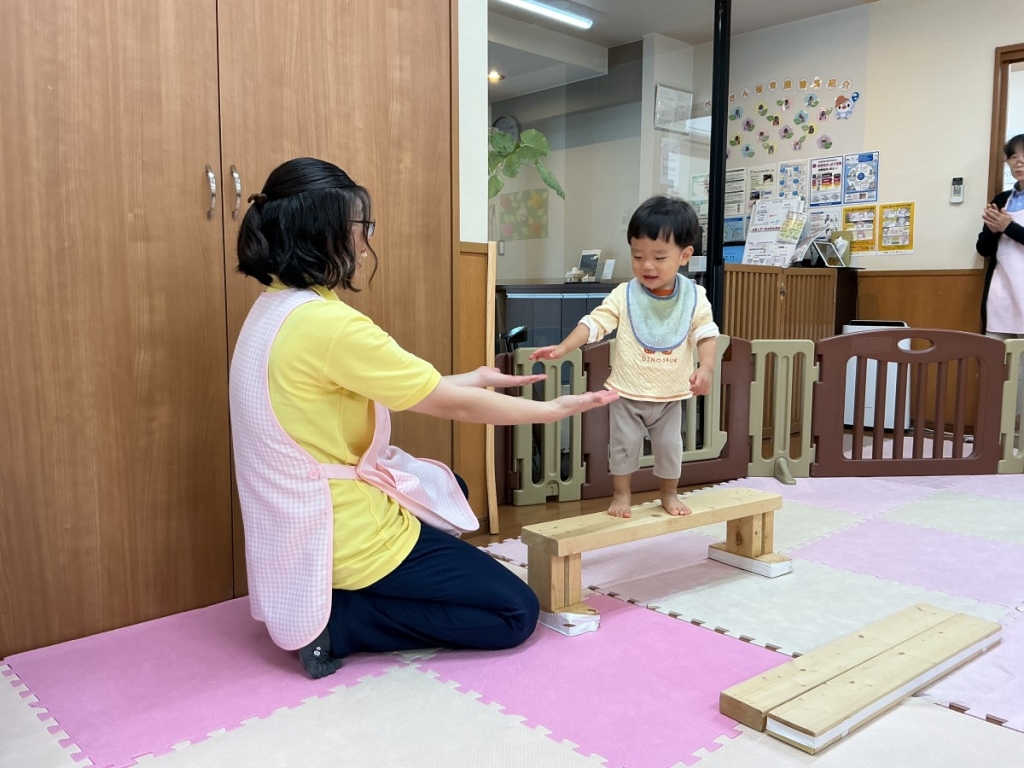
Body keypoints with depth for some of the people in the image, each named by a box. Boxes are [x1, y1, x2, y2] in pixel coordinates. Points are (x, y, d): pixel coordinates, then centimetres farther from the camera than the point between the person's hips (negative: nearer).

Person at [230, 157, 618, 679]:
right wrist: (553, 410, -5)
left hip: (302, 518, 10)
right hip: (347, 533, -9)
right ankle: (337, 624, -3)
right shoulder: (327, 323, -26)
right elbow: (452, 406, -19)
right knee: (516, 614, 2)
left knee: (446, 488, 33)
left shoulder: (273, 310, 3)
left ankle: (322, 604, 18)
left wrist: (470, 379, 11)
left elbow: (386, 388, 10)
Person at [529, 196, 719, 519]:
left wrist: (706, 367, -27)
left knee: (670, 446, 14)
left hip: (670, 395, 1)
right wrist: (563, 348, -27)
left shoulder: (694, 297, -8)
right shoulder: (624, 295, -11)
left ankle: (669, 494, 35)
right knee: (624, 445, 8)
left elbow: (706, 333, -10)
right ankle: (621, 495, 27)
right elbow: (594, 323, -14)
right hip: (627, 393, -1)